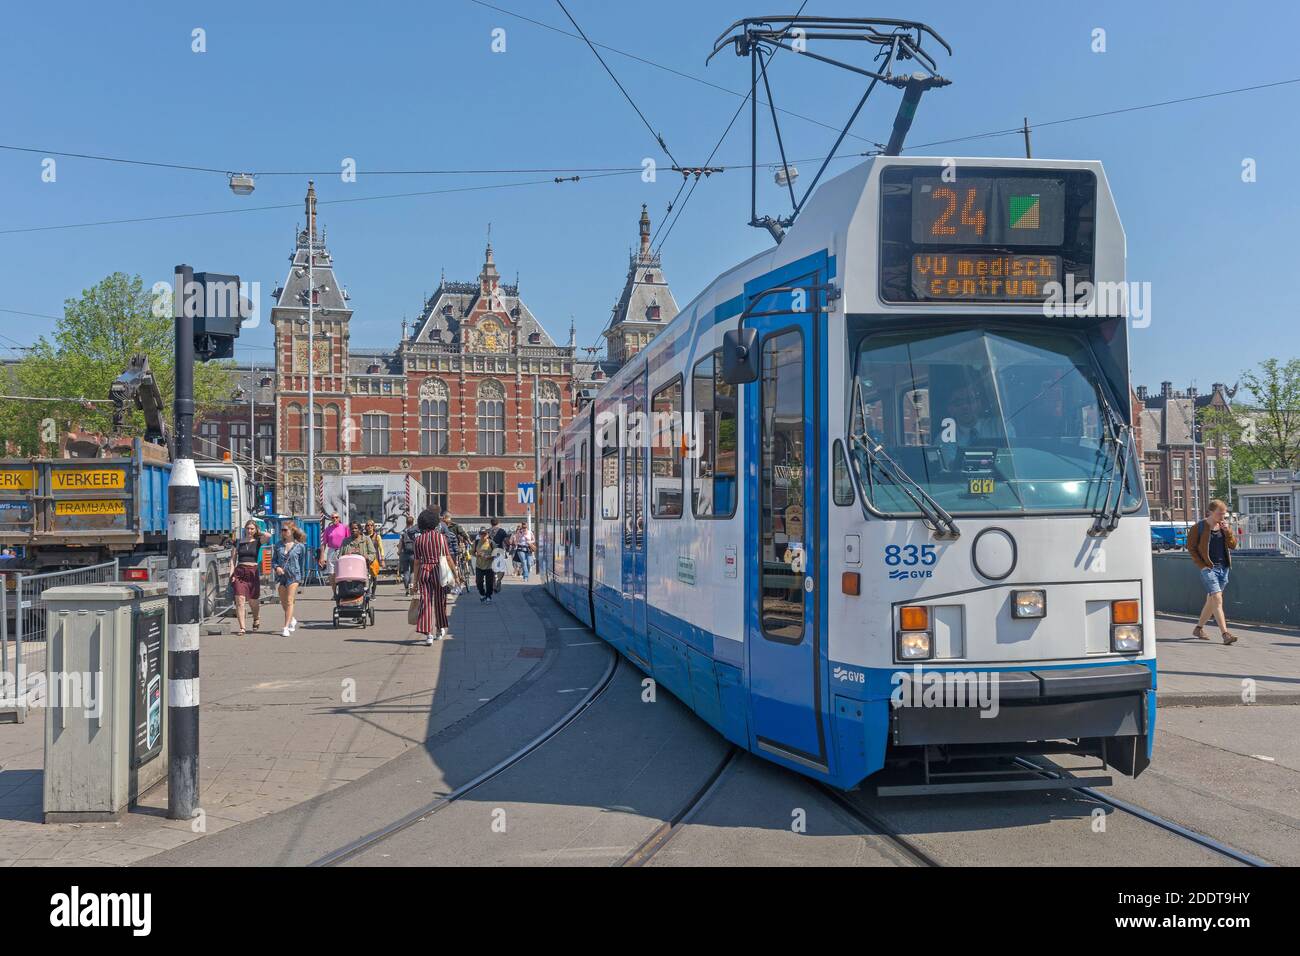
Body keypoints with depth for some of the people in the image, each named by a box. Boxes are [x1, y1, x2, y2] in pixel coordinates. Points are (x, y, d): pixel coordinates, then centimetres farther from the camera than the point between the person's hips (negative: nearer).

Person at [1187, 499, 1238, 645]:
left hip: (1223, 567, 6)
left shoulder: (1225, 526, 9)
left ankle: (1198, 628, 28)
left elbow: (1233, 545, 5)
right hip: (1208, 567, -6)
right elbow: (1191, 547, -4)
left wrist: (1228, 531, -11)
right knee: (1217, 599, -16)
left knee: (1211, 600, 13)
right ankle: (1225, 634, -22)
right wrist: (1202, 565, -11)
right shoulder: (1199, 527, -6)